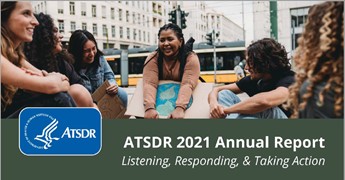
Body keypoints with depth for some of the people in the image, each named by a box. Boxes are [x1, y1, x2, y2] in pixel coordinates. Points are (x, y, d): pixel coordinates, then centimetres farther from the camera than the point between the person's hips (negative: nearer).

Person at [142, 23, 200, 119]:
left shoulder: (191, 58, -14)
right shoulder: (153, 59, -10)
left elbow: (187, 85, -27)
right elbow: (150, 84, -24)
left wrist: (179, 109, -43)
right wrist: (150, 108, -41)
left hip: (184, 102, -1)